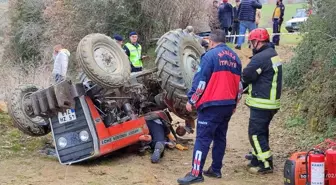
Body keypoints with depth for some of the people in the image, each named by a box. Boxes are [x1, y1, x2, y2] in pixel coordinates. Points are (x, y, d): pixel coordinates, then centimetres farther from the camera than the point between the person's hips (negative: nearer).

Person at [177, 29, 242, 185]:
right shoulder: (235, 57, 13)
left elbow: (200, 81, -13)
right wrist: (234, 103, 27)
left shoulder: (210, 55, -9)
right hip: (228, 105, 7)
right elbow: (239, 84, 18)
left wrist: (191, 100, -6)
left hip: (211, 105, -7)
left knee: (203, 138, -7)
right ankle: (216, 170, 19)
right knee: (220, 137, 15)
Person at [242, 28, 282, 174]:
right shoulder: (273, 54, 14)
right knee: (261, 131, 18)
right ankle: (257, 159, 28)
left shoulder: (260, 58, -20)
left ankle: (266, 164, -2)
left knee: (256, 133, -3)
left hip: (261, 103, -10)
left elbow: (246, 76, -17)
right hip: (271, 101, 10)